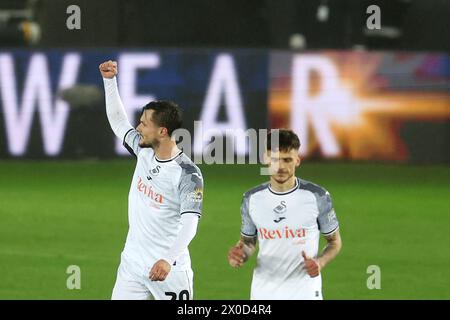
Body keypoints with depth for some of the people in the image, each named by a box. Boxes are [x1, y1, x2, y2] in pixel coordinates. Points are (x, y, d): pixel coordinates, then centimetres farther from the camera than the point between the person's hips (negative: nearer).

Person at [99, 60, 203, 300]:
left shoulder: (188, 174, -18)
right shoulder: (144, 152, 4)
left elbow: (189, 224, -27)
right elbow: (118, 120, 20)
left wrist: (168, 260, -41)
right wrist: (109, 80, 11)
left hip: (168, 268, -7)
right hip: (131, 262, 7)